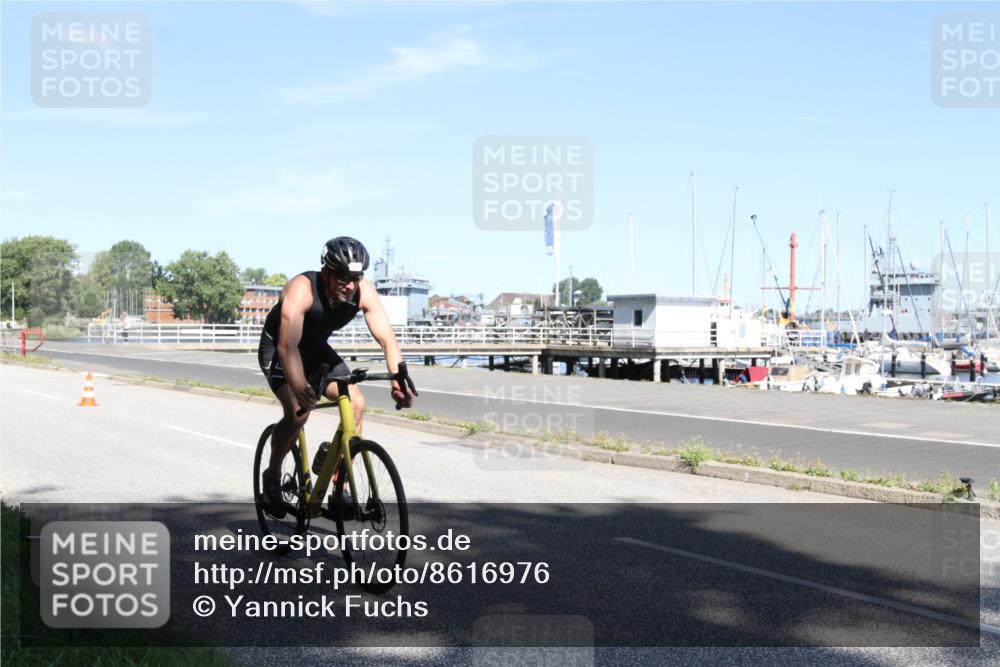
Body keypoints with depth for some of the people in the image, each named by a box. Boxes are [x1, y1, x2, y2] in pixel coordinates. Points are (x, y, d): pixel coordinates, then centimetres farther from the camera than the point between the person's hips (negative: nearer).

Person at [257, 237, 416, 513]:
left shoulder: (364, 292, -24)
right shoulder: (301, 289, -37)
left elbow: (387, 339, -27)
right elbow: (288, 346, -47)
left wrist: (399, 379, -44)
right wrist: (299, 388, -63)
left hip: (316, 349, 5)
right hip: (277, 349, -5)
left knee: (356, 404, -13)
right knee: (297, 412, -26)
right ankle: (272, 476, 1)